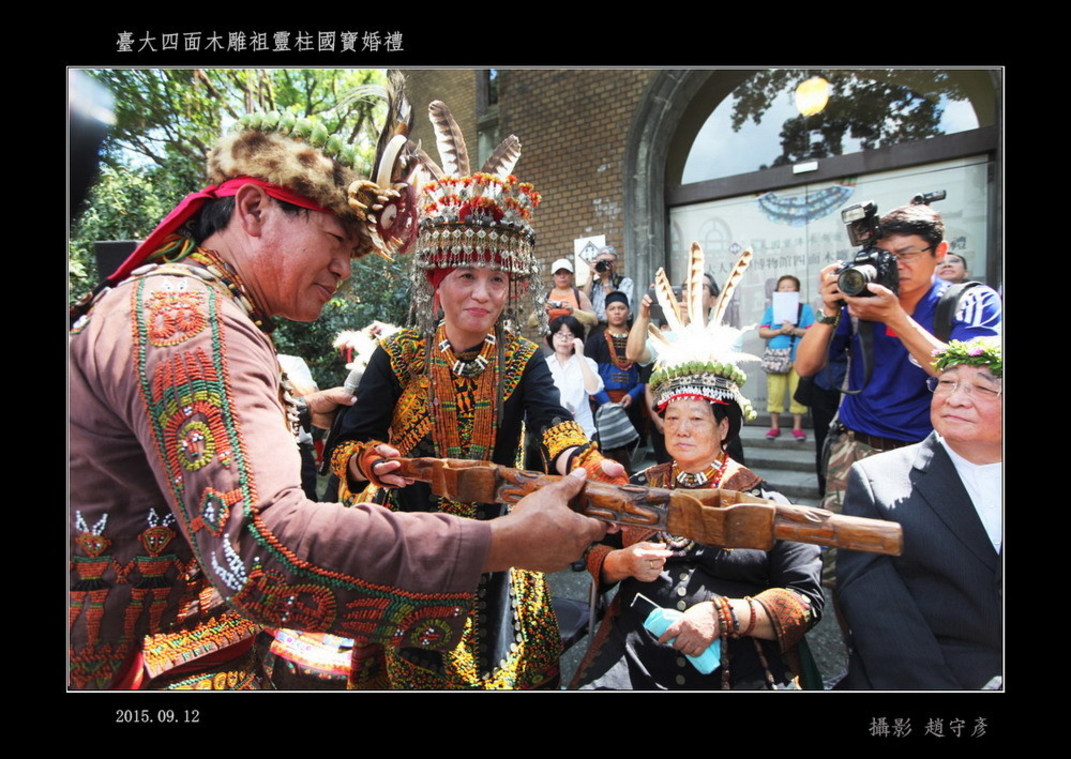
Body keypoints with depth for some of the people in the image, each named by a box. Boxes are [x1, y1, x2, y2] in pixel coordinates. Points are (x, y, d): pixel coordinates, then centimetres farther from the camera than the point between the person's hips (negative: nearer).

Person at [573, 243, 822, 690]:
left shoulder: (763, 499, 4)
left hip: (740, 660, 0)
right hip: (637, 651, 1)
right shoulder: (641, 487, 12)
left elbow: (805, 598, -2)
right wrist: (623, 563, -7)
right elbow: (595, 555, 15)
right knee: (597, 684, -25)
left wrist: (723, 614, -16)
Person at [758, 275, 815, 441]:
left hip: (798, 358, -1)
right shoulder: (771, 309, 12)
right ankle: (774, 426, 9)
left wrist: (794, 330, -13)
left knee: (798, 392, -1)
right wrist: (779, 331, -10)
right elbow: (762, 332, 5)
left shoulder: (805, 309, 9)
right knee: (775, 392, -1)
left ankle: (797, 427, 10)